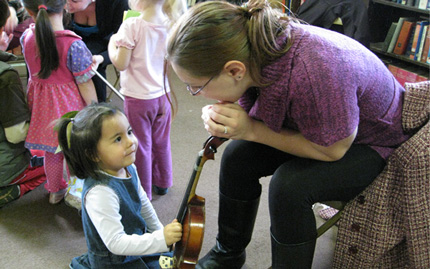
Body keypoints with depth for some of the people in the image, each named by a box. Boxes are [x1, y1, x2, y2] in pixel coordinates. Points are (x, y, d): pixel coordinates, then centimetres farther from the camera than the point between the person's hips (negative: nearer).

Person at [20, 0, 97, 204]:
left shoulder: (26, 37, -9)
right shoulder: (73, 44, -25)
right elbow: (85, 84, -18)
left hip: (41, 103, 5)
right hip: (68, 105, -5)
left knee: (51, 151, 23)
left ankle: (55, 191, 44)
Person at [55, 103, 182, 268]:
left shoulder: (128, 168, -10)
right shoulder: (100, 192, -35)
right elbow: (116, 243, -33)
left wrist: (159, 231, 14)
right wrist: (161, 239, -37)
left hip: (135, 244, 8)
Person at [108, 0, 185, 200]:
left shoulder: (132, 26, -21)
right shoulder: (169, 24, -4)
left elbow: (121, 64, -17)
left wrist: (112, 45, -1)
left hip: (138, 98, -5)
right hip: (162, 94, 6)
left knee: (141, 146, 9)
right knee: (161, 142, 21)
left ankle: (143, 192, 24)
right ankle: (162, 183, 39)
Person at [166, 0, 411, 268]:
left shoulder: (313, 71, -42)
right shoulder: (252, 51, -20)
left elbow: (333, 150, -25)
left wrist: (252, 130, -28)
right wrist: (219, 118, -24)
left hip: (372, 144, -6)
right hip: (311, 128, 6)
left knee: (289, 185, -29)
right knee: (238, 155, -8)